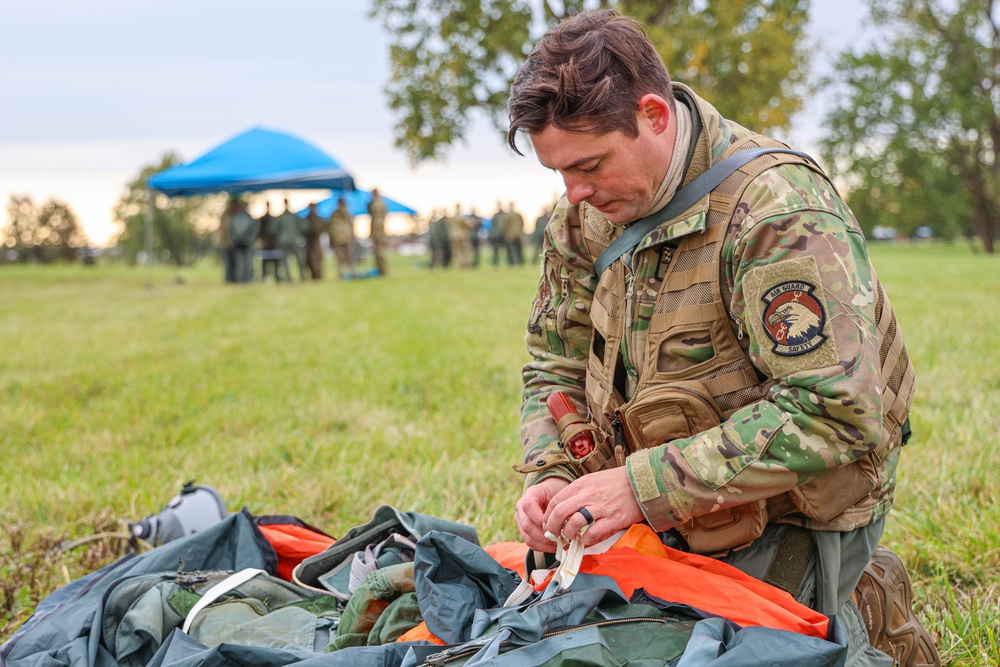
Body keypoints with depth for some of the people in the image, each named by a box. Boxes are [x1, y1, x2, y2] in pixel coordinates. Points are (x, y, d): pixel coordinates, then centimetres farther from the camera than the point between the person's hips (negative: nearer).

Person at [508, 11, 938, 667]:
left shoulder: (777, 209, -26)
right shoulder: (586, 213, -2)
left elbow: (833, 412, -32)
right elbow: (556, 365, 8)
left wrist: (644, 485, -34)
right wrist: (550, 475, -13)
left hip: (789, 509, -7)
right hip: (677, 510, 7)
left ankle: (866, 613, 19)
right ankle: (854, 595, 27)